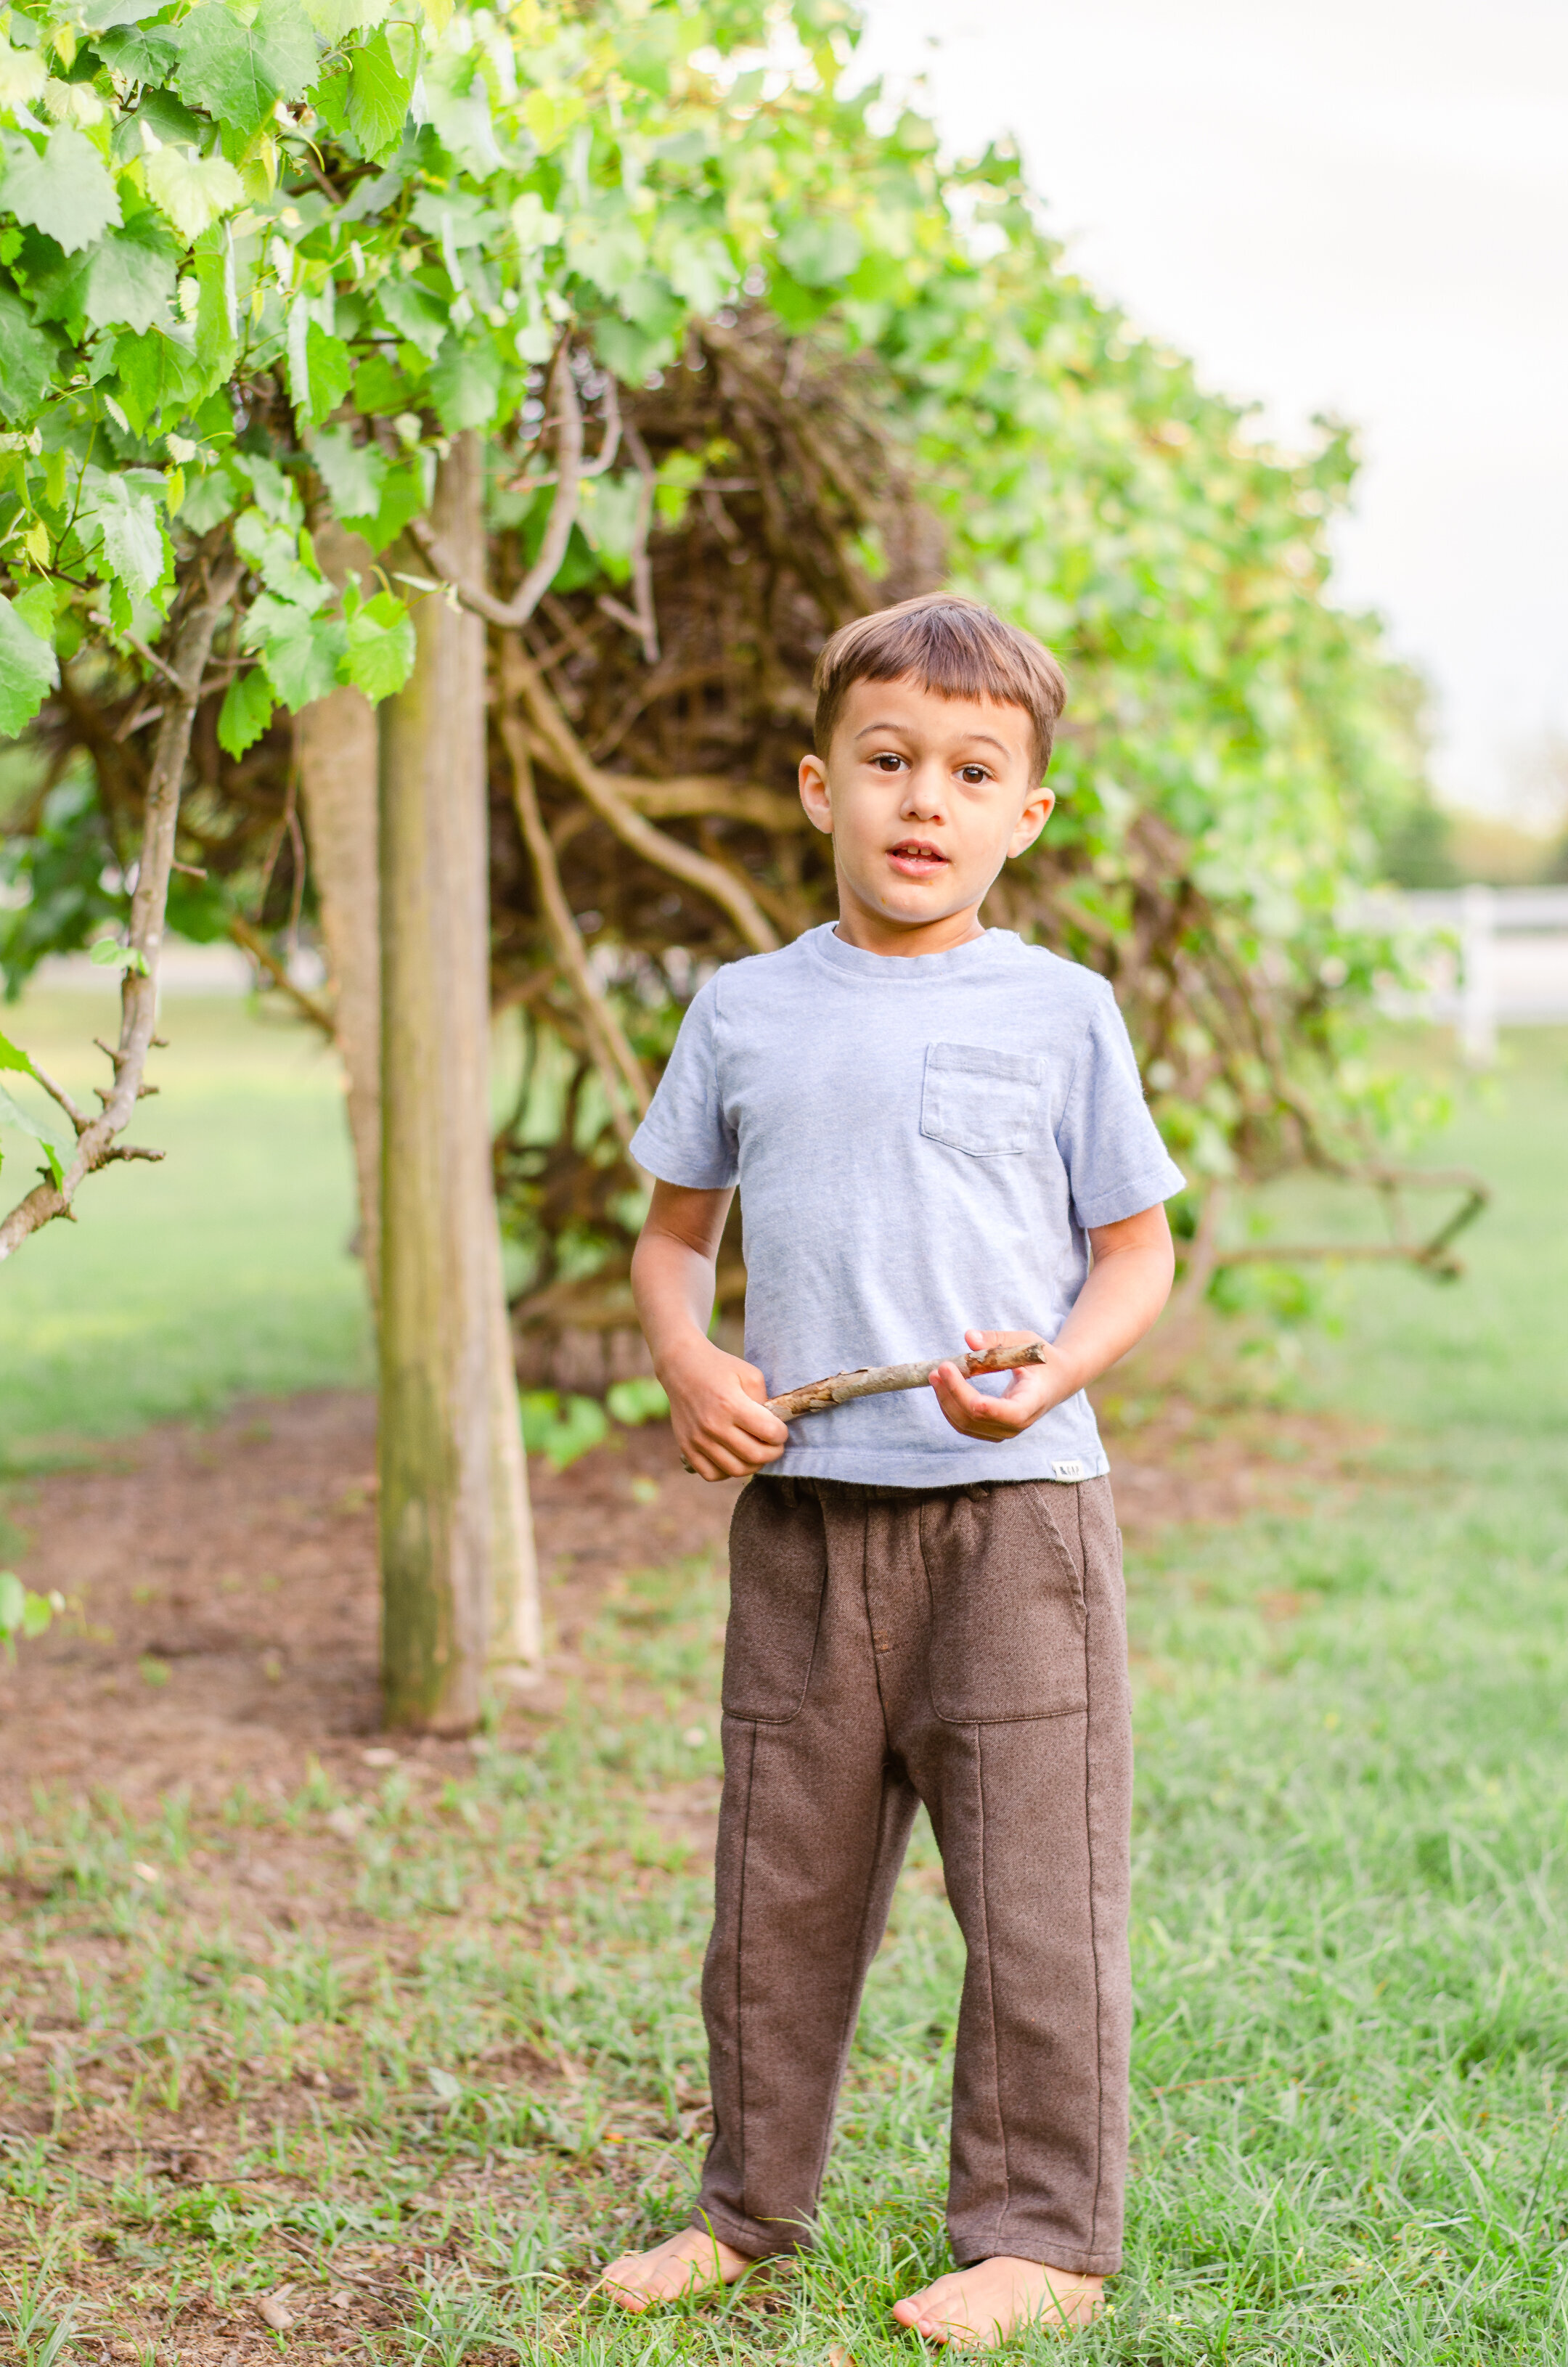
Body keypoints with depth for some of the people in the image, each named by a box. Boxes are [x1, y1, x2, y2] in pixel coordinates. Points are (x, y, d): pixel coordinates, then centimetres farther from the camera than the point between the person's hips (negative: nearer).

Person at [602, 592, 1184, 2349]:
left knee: (1033, 1886, 0)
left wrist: (1055, 1373, -15)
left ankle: (1039, 2235, 15)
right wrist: (686, 1364, -3)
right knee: (780, 1875, 12)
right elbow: (673, 1230, 17)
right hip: (800, 1508, 3)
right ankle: (749, 2204, 27)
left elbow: (1138, 1250, 4)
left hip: (1014, 1503, -3)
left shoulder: (1059, 1012, 0)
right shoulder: (743, 1013, 7)